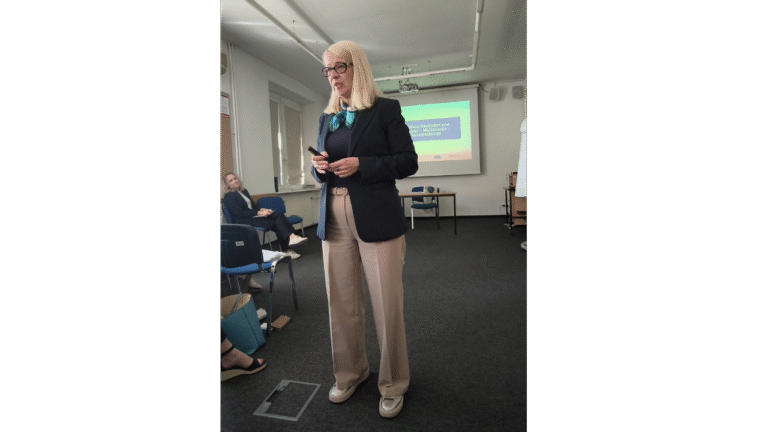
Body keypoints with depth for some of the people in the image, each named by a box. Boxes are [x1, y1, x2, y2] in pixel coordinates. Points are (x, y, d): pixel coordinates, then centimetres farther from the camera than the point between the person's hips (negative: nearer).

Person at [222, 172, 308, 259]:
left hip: (254, 215, 7)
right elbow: (239, 213, -15)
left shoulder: (244, 191, 20)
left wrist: (262, 209, -1)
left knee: (279, 215, -18)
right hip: (244, 221, -7)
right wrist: (259, 213, -21)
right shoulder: (228, 196, -5)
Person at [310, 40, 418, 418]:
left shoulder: (385, 109, 2)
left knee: (387, 306, 2)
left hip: (377, 219, -4)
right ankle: (350, 373, 33)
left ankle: (393, 384, 24)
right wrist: (320, 167, -2)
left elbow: (408, 162, -4)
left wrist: (360, 165, -16)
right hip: (334, 220, 5)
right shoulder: (327, 117, 18)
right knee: (341, 303, 10)